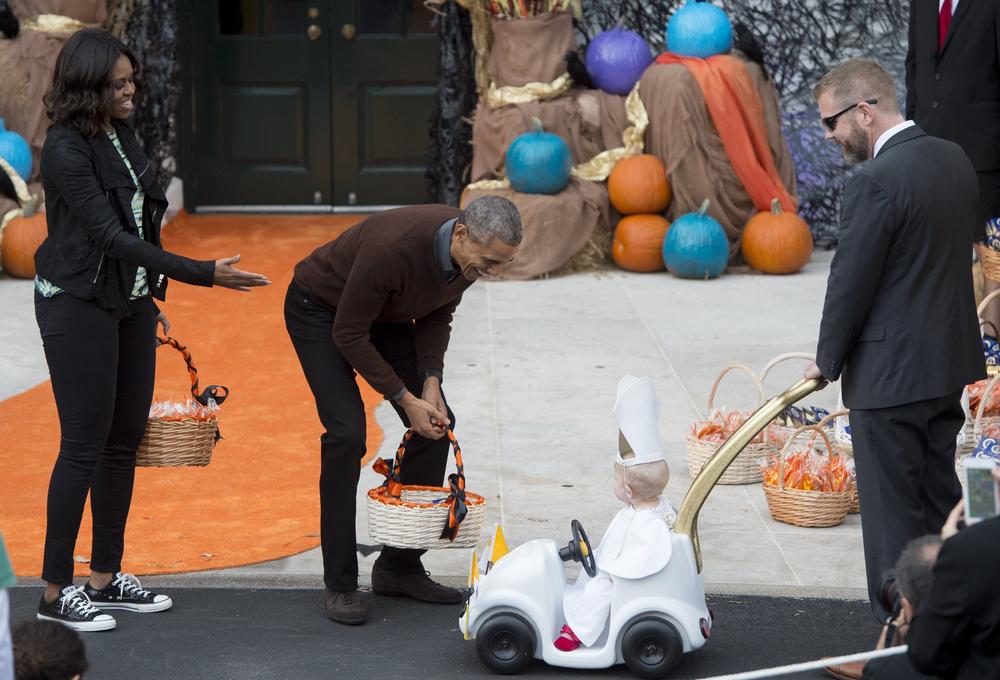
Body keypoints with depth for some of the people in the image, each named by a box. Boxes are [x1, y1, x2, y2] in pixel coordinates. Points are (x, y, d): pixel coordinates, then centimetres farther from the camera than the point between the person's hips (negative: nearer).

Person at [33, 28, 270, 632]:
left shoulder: (121, 134, 6)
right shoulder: (66, 150, -19)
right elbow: (111, 236, -25)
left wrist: (151, 295, 20)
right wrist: (204, 275, -28)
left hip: (129, 301, 8)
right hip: (79, 305, -8)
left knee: (126, 439, 10)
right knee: (85, 444, -5)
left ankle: (106, 577, 19)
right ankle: (57, 591, 4)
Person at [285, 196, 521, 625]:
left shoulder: (473, 254, -19)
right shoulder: (393, 248, -40)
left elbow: (437, 315, 1)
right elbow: (348, 334, -28)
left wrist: (430, 381, -13)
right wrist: (405, 399, -24)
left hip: (384, 313, 7)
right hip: (319, 309, -7)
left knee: (439, 423, -2)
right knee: (347, 432, -20)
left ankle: (400, 566, 9)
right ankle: (339, 584, -10)